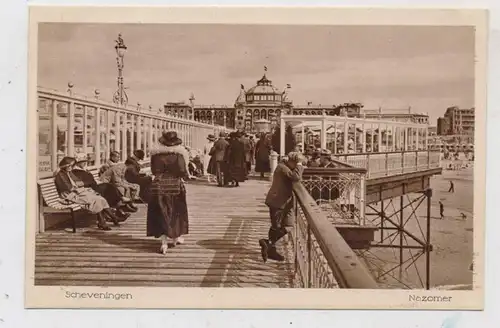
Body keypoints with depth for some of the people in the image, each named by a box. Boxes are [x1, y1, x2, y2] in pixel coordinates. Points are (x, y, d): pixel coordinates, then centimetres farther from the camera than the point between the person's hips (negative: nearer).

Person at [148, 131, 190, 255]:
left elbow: (153, 171, 8)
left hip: (158, 185, 1)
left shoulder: (156, 154, 0)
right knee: (176, 212, 17)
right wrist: (187, 175, 5)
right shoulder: (178, 154, -8)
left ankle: (164, 242, -5)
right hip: (175, 185, -1)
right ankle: (176, 237, 31)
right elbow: (182, 171, -15)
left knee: (161, 213, 4)